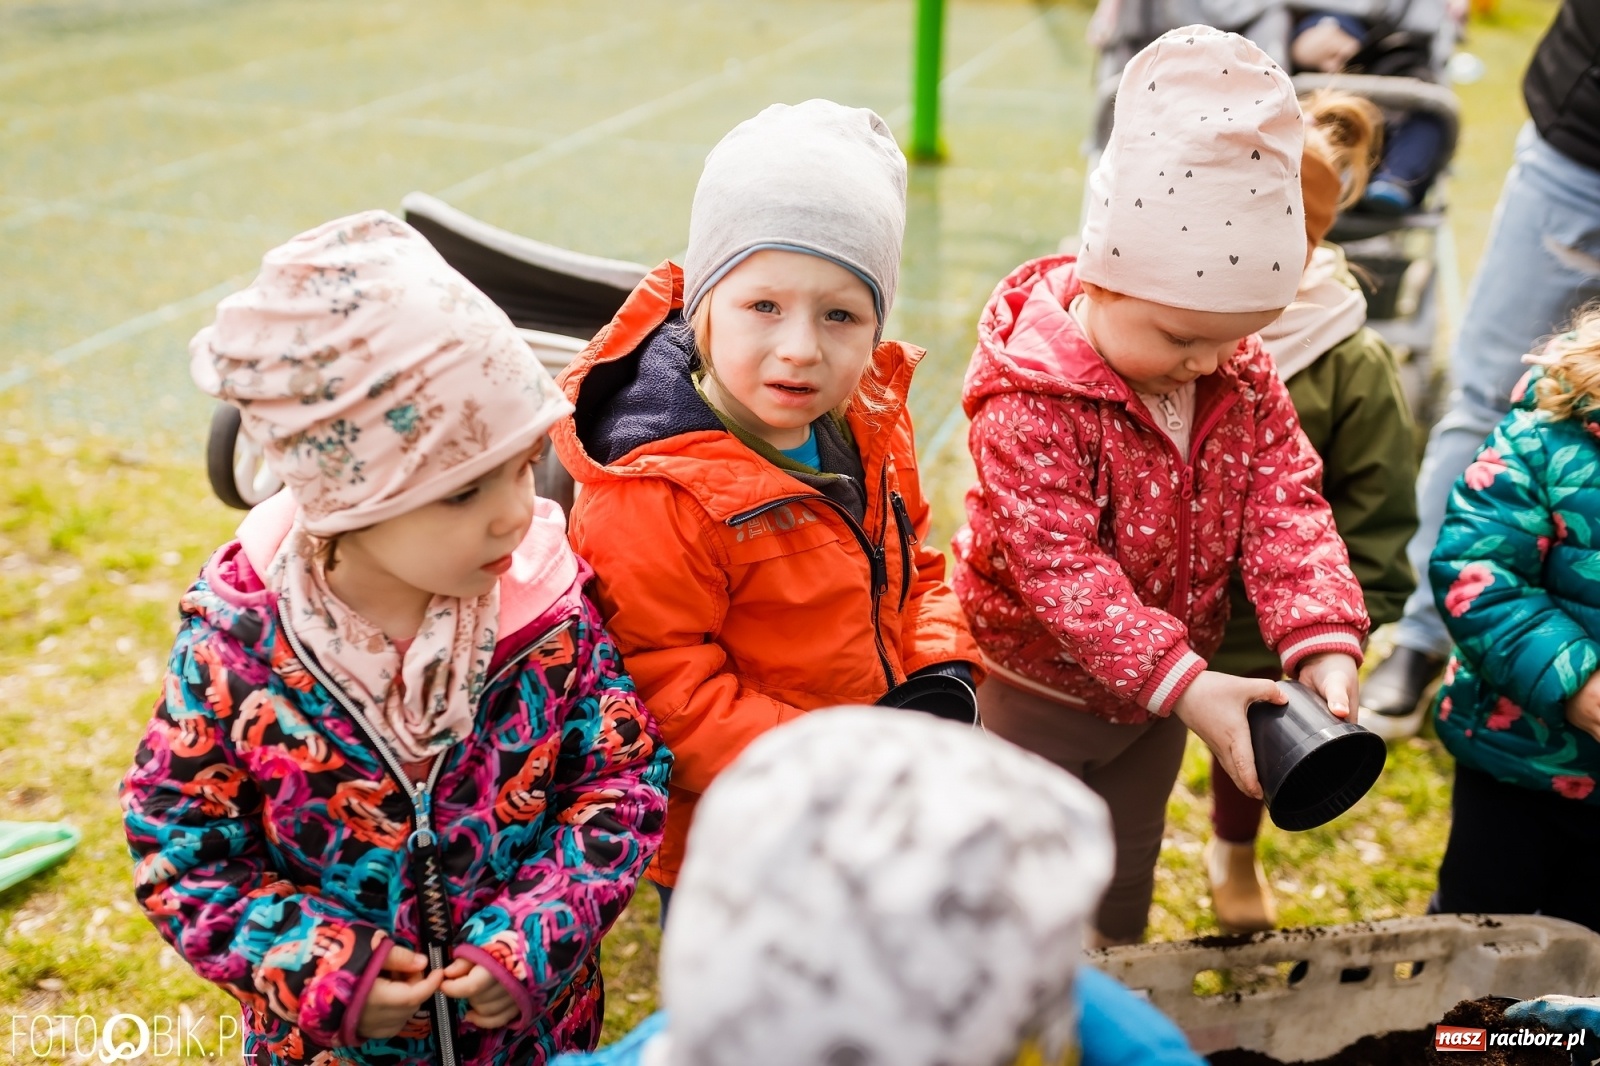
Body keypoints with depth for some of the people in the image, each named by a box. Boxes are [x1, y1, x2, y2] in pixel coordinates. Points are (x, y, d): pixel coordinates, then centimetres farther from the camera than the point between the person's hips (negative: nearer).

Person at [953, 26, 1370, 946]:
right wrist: (1183, 685, -42)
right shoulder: (1030, 402, -30)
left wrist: (1325, 643, -31)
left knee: (1125, 879, 25)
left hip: (1158, 695, 6)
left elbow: (1287, 512, -14)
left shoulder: (1245, 382, -10)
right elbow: (1062, 570, -34)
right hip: (1032, 691, -5)